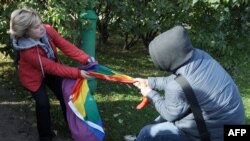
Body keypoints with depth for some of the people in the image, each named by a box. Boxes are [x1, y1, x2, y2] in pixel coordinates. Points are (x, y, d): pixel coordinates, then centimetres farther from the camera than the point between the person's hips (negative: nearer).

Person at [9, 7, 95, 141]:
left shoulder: (47, 30, -26)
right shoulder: (27, 51, -39)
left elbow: (65, 45, -26)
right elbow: (53, 67, -36)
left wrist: (86, 59, -37)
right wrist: (77, 73, -38)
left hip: (50, 70, 5)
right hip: (33, 75, -5)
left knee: (65, 95, 7)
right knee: (43, 103, -12)